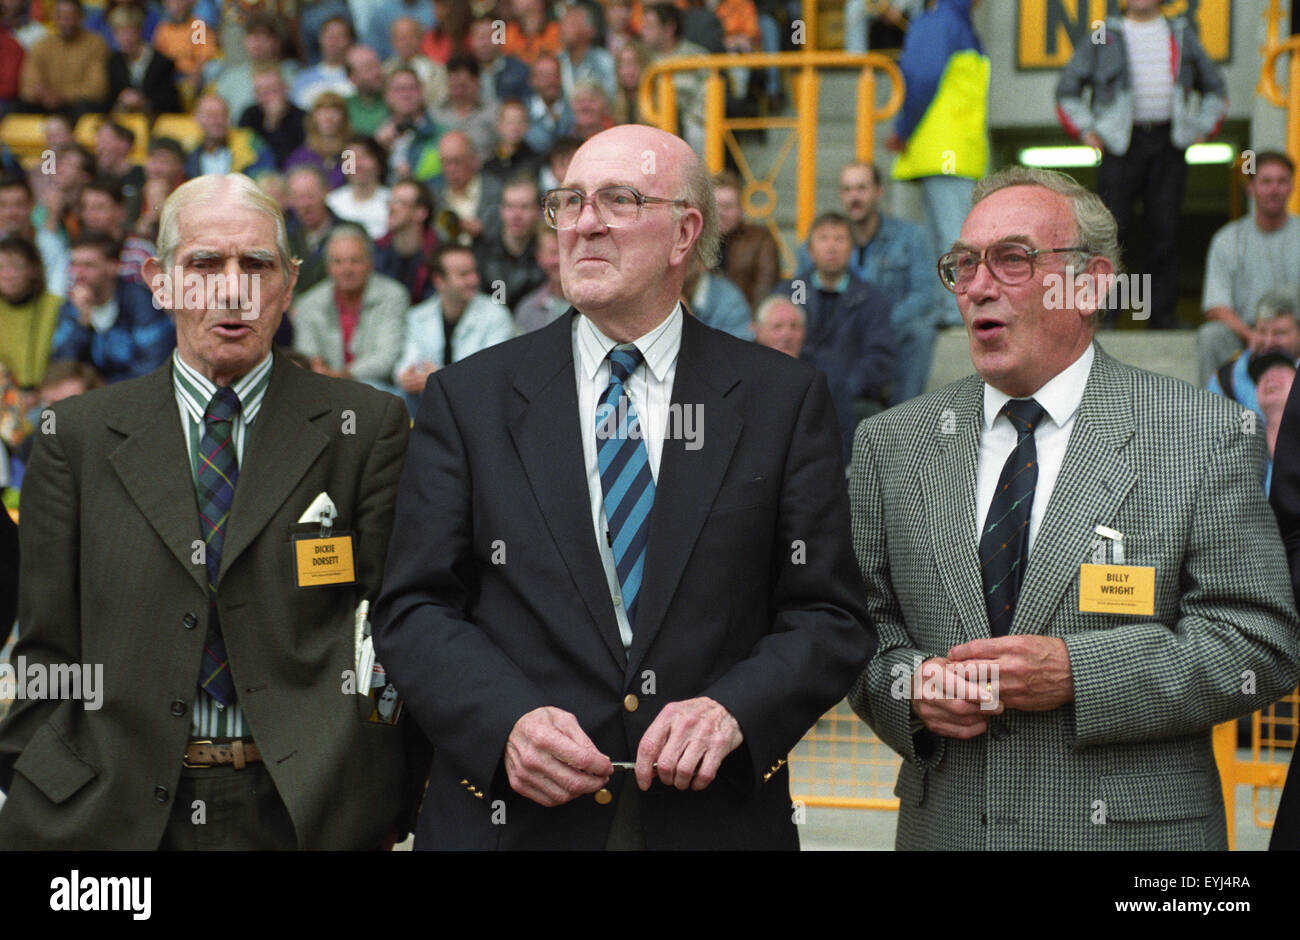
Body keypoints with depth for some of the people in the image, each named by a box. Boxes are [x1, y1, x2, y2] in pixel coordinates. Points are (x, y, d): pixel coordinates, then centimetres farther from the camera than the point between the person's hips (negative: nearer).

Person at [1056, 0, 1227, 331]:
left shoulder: (1182, 36, 14)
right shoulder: (1104, 38, 7)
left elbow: (1215, 87, 24)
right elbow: (1067, 89, 10)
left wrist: (1203, 128, 11)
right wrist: (1086, 130, -1)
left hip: (1168, 144, 2)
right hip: (1122, 144, -2)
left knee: (1164, 229, 0)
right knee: (1114, 228, -8)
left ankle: (1162, 313, 4)